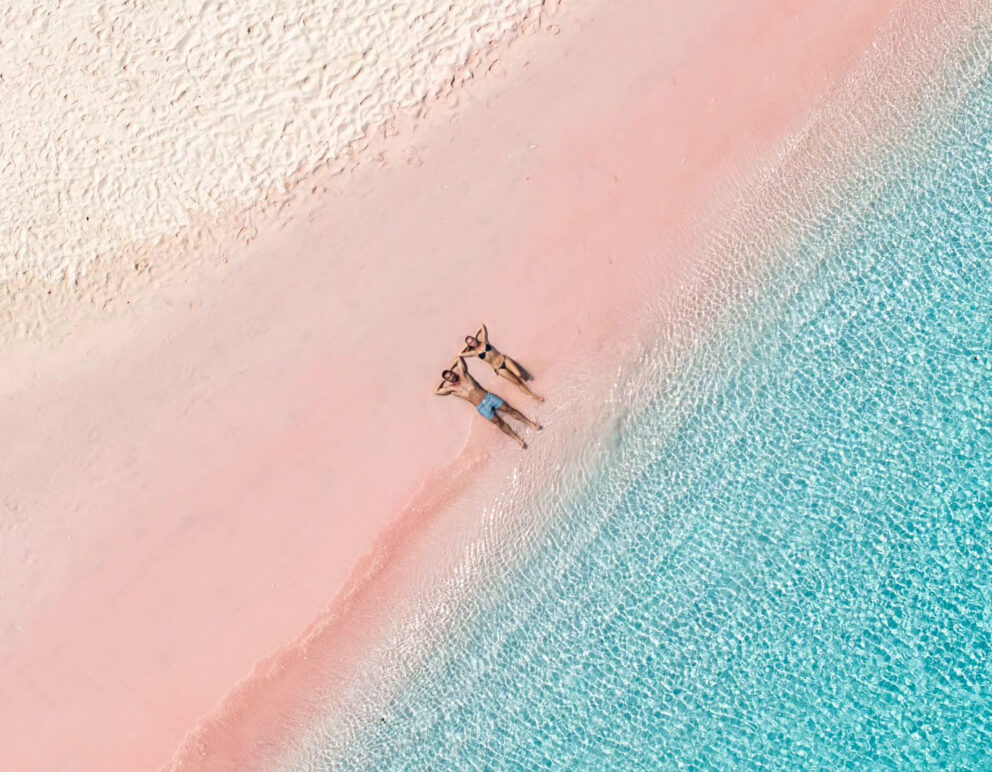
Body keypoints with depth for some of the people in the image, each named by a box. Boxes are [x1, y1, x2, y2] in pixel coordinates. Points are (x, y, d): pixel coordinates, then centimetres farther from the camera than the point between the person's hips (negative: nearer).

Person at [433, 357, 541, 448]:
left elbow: (460, 358, 13)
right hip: (482, 407, -2)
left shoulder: (463, 374, 6)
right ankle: (518, 440, -4)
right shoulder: (452, 388, 0)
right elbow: (436, 391, -3)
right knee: (499, 423, -8)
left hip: (489, 397, 2)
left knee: (510, 410, 0)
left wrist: (450, 369, 17)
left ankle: (532, 423, 6)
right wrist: (442, 380, 7)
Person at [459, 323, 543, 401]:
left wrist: (475, 335, 3)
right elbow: (459, 354, -9)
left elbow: (483, 326, -1)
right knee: (518, 382, -1)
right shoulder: (474, 352, -5)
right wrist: (466, 346, -3)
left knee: (519, 374, -16)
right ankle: (533, 395, 11)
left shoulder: (484, 341, -3)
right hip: (499, 368, -1)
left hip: (504, 359, 1)